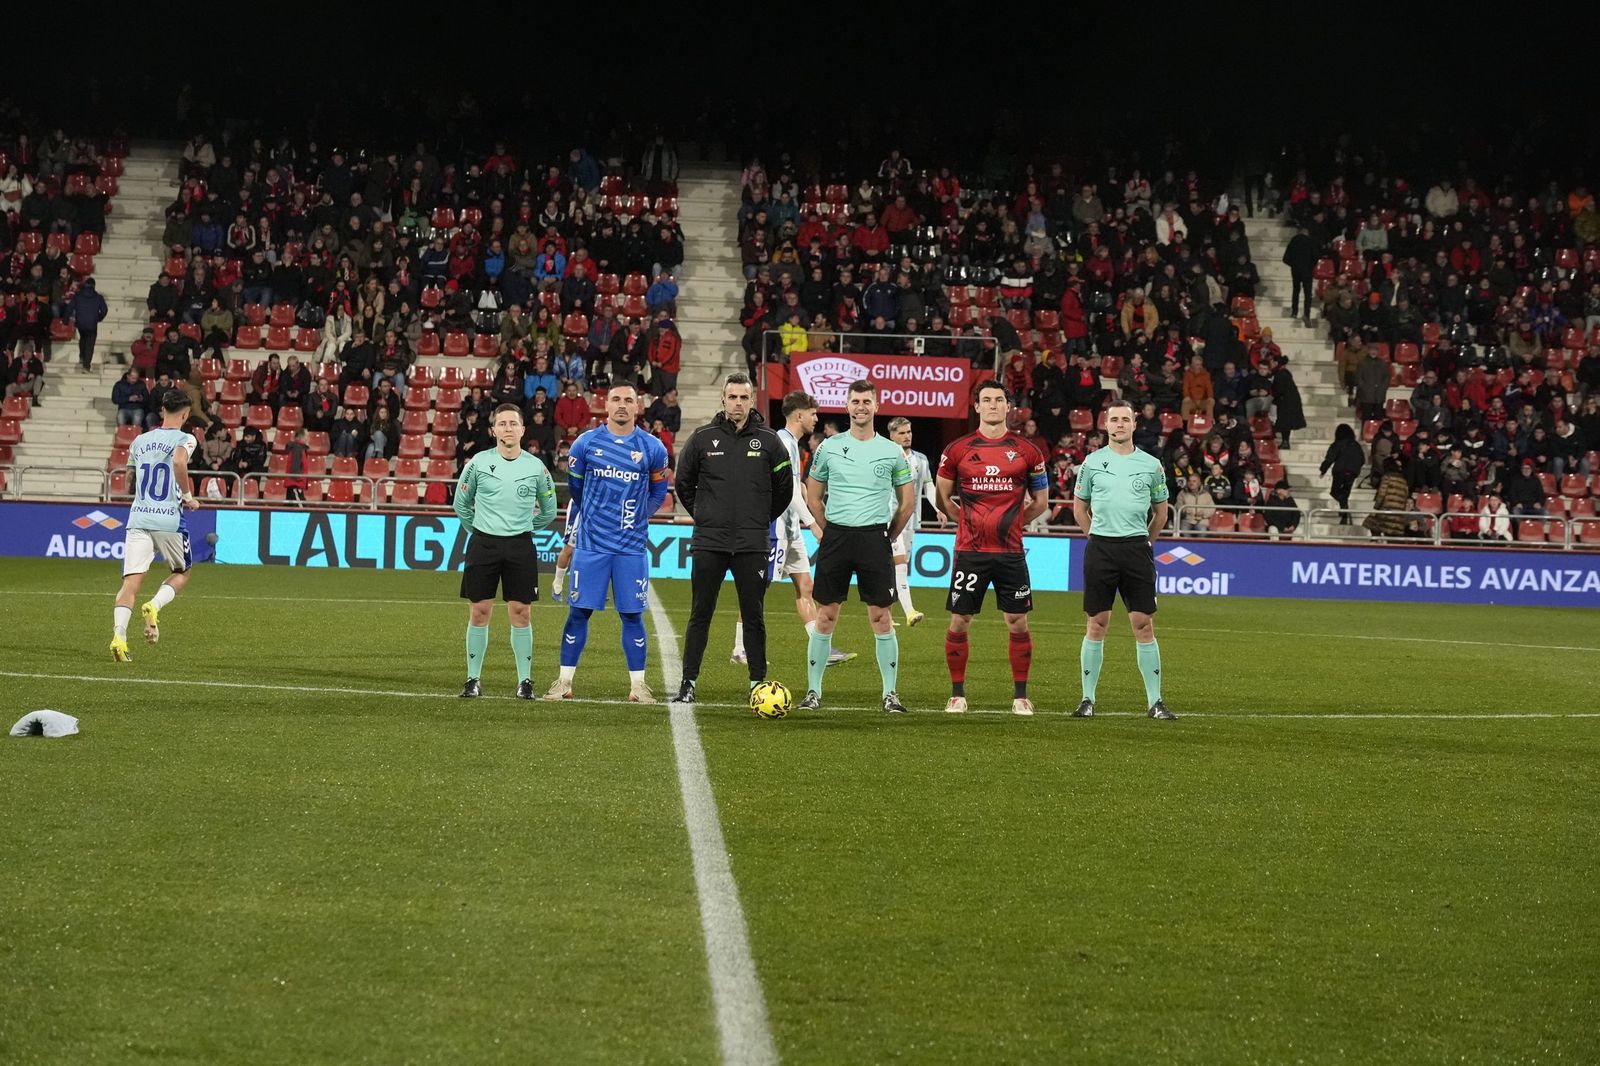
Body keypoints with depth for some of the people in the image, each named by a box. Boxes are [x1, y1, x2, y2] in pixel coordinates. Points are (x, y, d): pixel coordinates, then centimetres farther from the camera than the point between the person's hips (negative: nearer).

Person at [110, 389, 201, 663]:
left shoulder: (141, 440, 14)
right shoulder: (185, 439, -2)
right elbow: (179, 461, -24)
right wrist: (188, 496, -12)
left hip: (138, 519, 3)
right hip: (169, 520, -3)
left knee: (131, 581, -4)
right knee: (181, 573, 20)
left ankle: (119, 635, -23)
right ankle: (154, 605, -7)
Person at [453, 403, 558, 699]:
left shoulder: (536, 466, 2)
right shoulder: (479, 462, -1)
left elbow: (548, 511, 15)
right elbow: (461, 504, 12)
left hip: (520, 545, 0)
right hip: (483, 543, 0)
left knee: (520, 613, 0)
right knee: (479, 612, 1)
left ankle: (525, 680, 7)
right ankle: (473, 679, 9)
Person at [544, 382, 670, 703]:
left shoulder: (653, 448, 1)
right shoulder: (586, 443, 0)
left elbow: (658, 493, 15)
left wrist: (634, 518, 8)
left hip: (632, 547, 0)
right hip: (591, 544, 0)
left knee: (632, 615, 3)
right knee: (579, 611, 2)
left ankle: (637, 685, 10)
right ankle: (564, 681, 10)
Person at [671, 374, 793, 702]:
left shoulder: (768, 440, 2)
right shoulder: (703, 438, 2)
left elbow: (784, 487, 12)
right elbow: (683, 482, 14)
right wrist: (702, 515, 12)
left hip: (752, 543, 0)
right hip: (709, 542, 0)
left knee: (754, 616, 3)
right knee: (700, 615, 3)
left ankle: (758, 682, 10)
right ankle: (688, 681, 7)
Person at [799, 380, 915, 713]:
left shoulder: (892, 451, 5)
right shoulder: (829, 448, 6)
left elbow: (907, 502, 13)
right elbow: (813, 497, 14)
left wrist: (888, 535, 9)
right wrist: (831, 529, 8)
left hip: (875, 538, -1)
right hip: (836, 536, 1)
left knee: (881, 617, -2)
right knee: (825, 617, 1)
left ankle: (890, 692, 5)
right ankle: (813, 691, 8)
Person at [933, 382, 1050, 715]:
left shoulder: (1027, 452, 4)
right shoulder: (957, 450, 2)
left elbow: (1040, 502, 14)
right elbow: (942, 499, 12)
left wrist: (1009, 522, 8)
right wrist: (970, 522, 9)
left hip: (1011, 551, 0)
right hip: (969, 551, 0)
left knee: (1018, 624, 1)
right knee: (959, 623, 0)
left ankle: (1020, 695, 11)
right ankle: (957, 694, 12)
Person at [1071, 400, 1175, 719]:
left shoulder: (1151, 465, 6)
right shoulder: (1092, 462, 5)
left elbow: (1161, 512, 17)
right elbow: (1079, 507, 15)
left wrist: (1144, 541, 13)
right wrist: (1097, 537, 10)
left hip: (1137, 547, 0)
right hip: (1100, 547, 0)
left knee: (1144, 625, -2)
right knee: (1097, 624, 2)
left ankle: (1155, 702, 3)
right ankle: (1088, 699, 8)